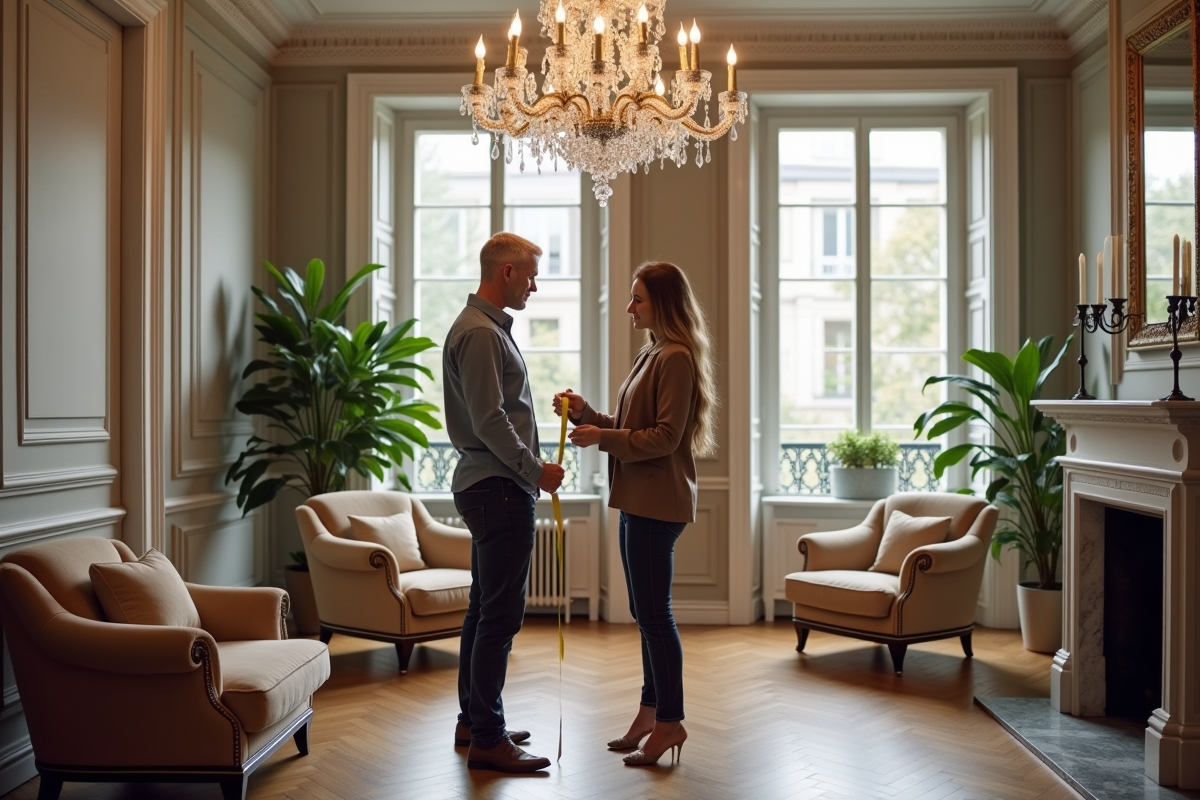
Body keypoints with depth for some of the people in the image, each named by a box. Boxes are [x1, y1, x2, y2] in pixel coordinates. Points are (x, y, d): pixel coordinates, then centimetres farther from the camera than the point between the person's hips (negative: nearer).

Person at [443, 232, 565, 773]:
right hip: (499, 488, -11)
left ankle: (474, 720, 25)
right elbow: (489, 421, -21)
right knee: (501, 614, -7)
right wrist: (535, 470, -14)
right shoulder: (479, 333, -15)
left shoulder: (489, 328, 18)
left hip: (493, 487, 11)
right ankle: (488, 740, -1)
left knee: (485, 608, 15)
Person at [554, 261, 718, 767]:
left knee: (653, 613, -2)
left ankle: (670, 721, 10)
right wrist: (586, 414, 6)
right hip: (638, 500, 10)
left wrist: (601, 437, -17)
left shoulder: (676, 358, -13)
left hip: (657, 502, -10)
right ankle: (651, 712, 26)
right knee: (646, 612, 15)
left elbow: (664, 437, -18)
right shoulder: (651, 355, 17)